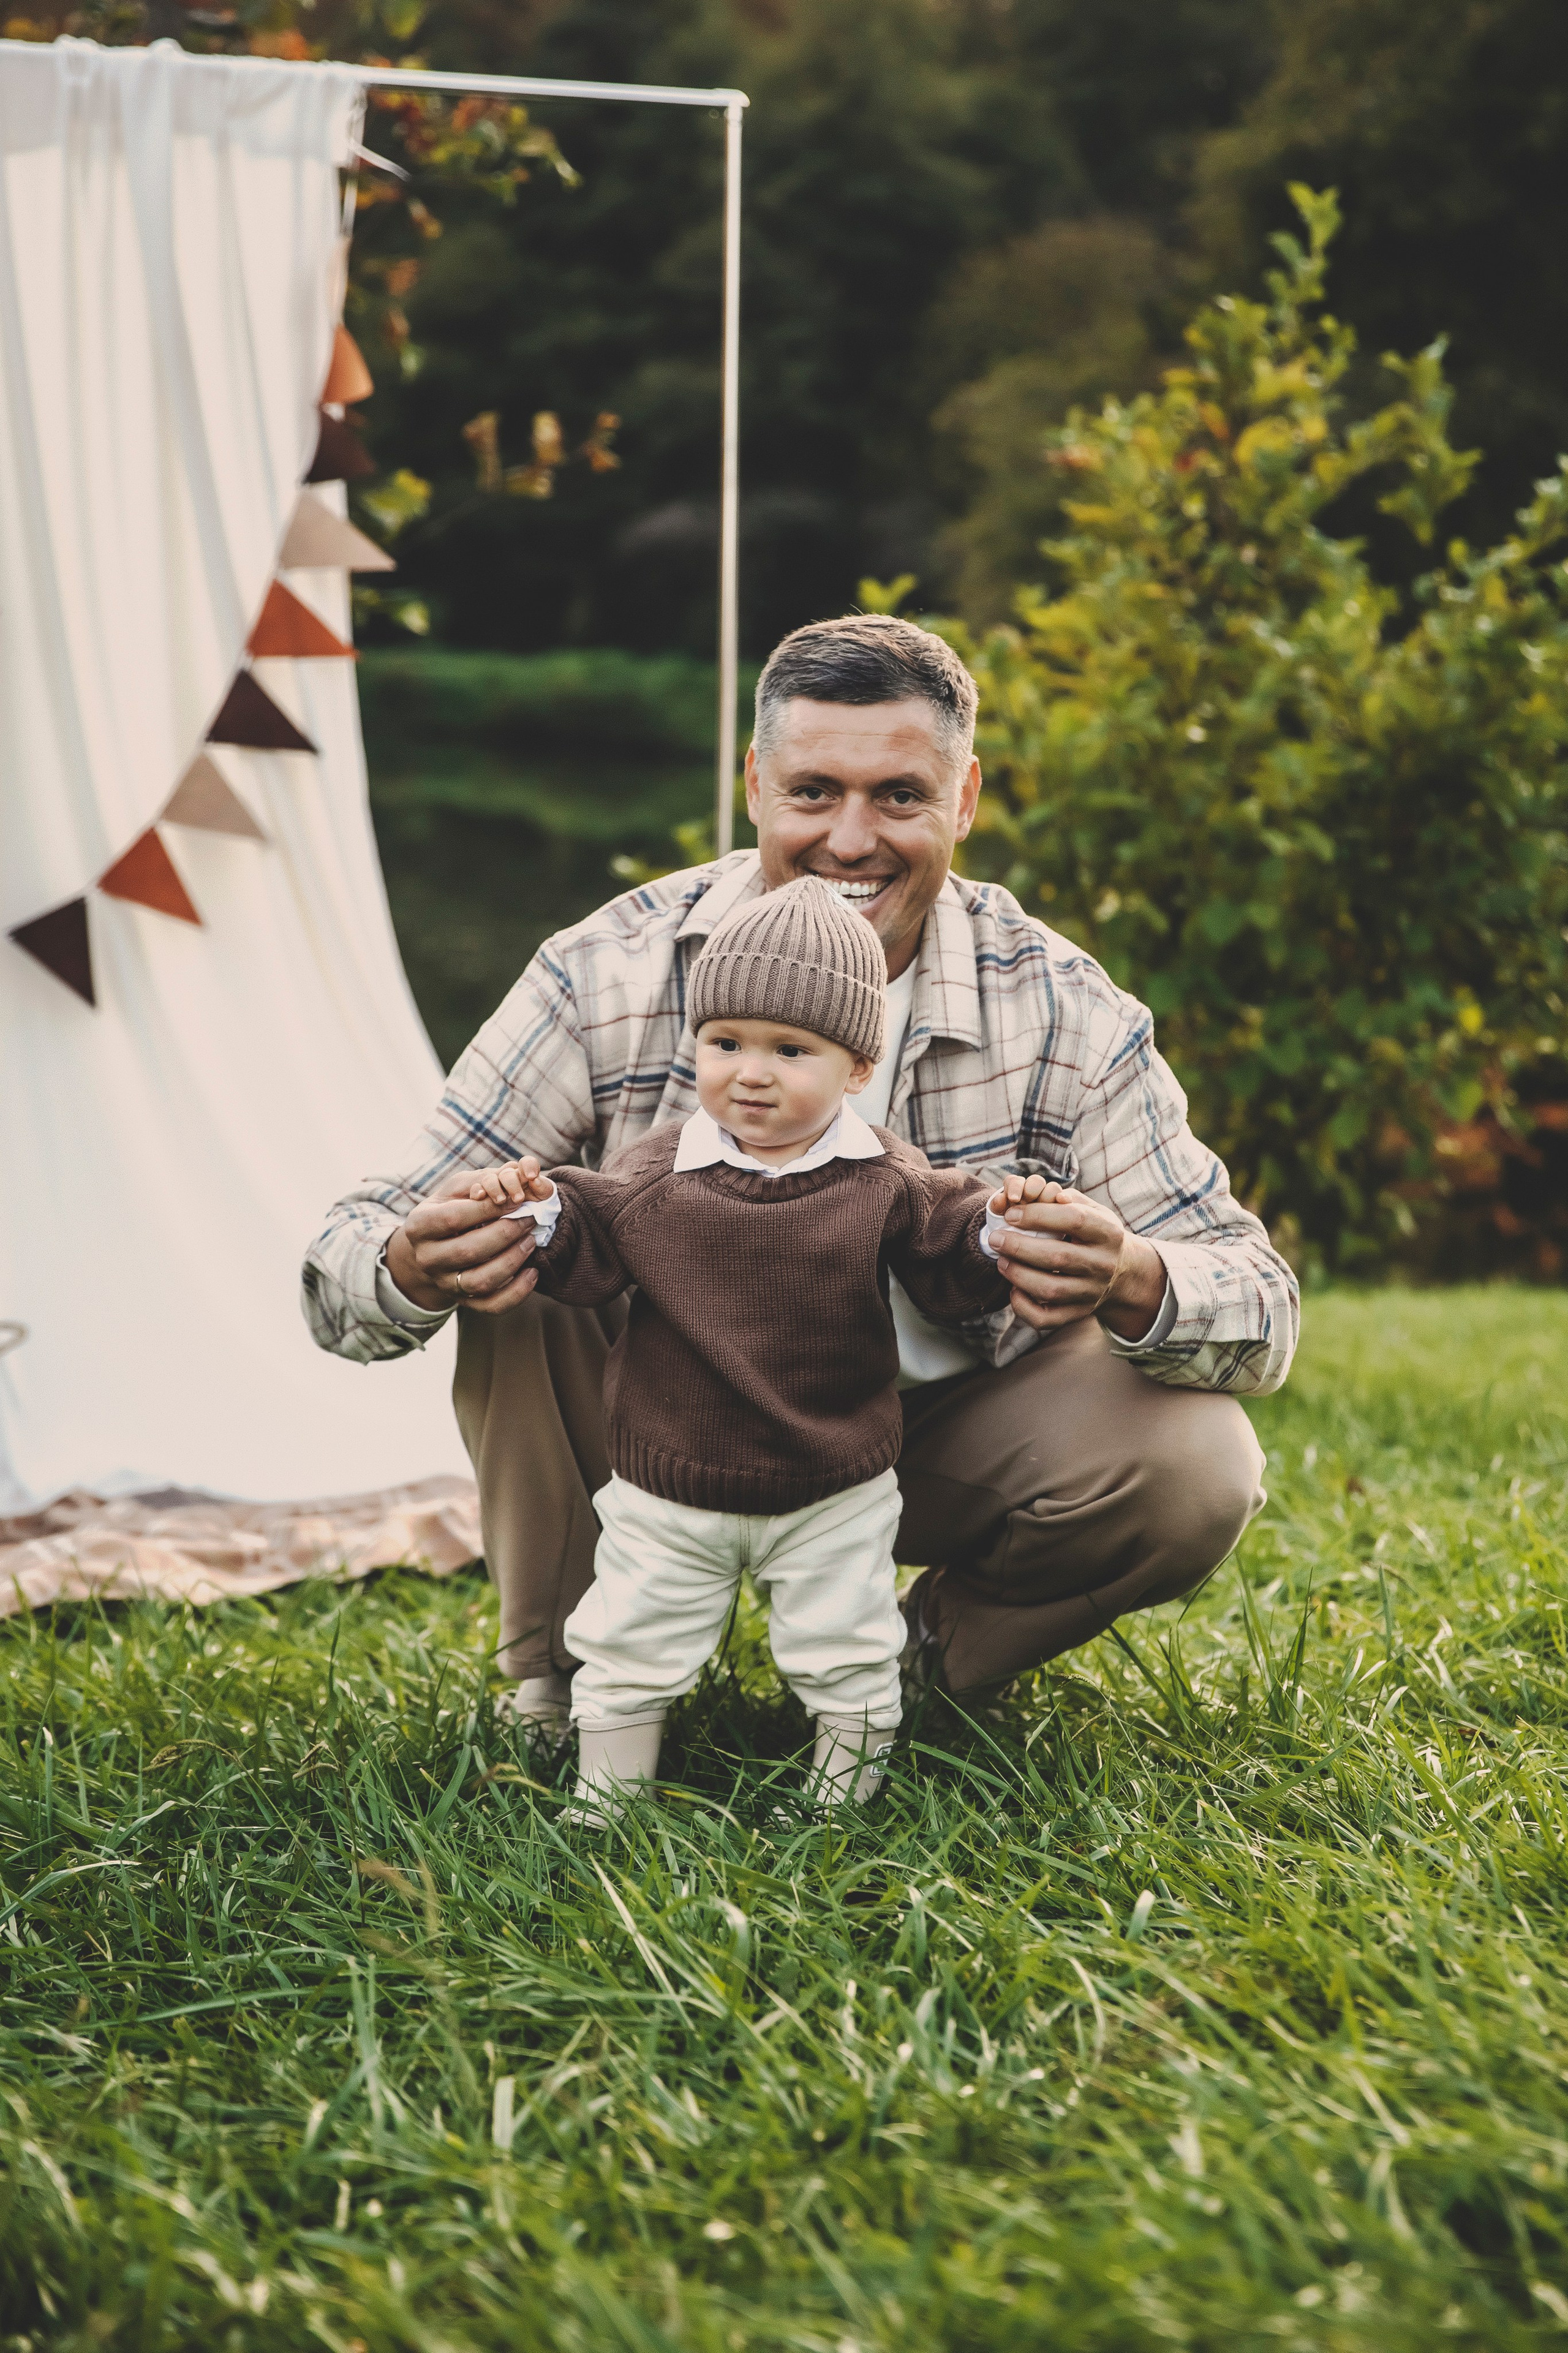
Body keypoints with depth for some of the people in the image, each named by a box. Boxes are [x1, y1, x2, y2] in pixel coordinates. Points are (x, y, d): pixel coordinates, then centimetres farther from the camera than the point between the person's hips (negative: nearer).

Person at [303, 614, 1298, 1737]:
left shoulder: (1061, 1012, -16)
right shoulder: (608, 979, -19)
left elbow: (1262, 1313, -19)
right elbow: (348, 1267, -19)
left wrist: (1131, 1286, -44)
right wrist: (414, 1270, -46)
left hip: (947, 1425, 1)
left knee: (1199, 1470, -25)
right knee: (509, 1251, -26)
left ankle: (932, 1650, 8)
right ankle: (565, 1674, -5)